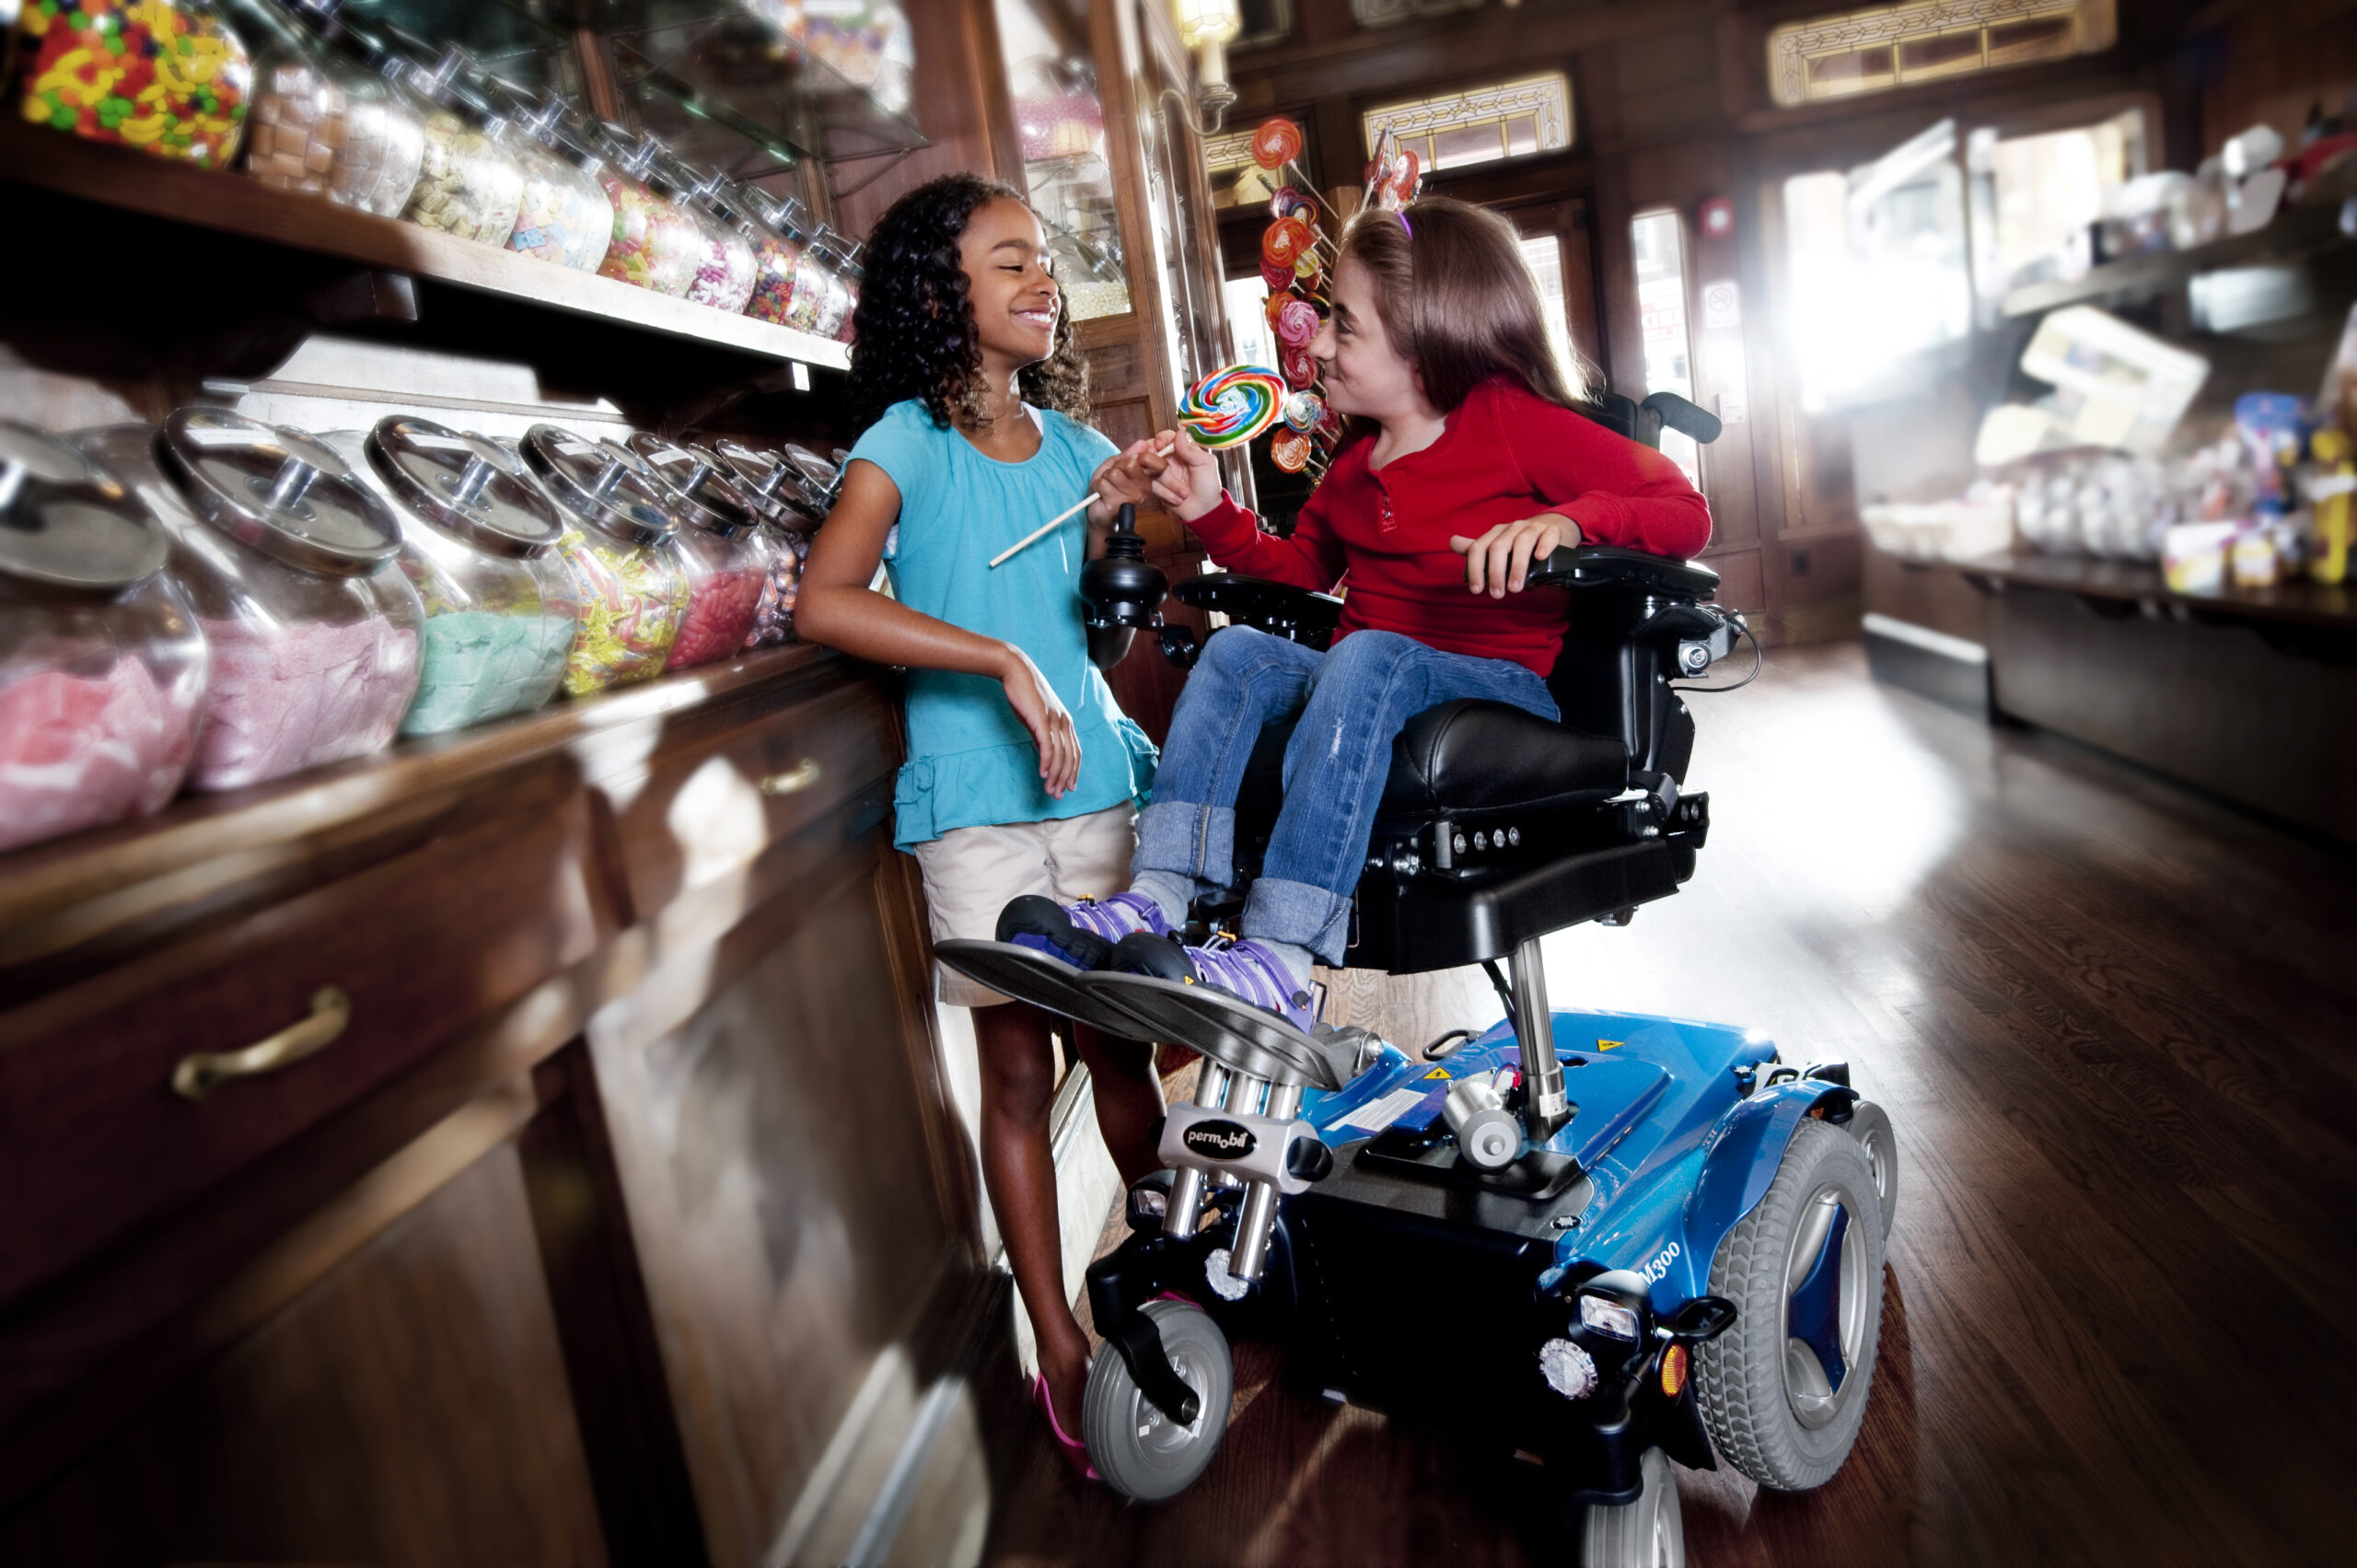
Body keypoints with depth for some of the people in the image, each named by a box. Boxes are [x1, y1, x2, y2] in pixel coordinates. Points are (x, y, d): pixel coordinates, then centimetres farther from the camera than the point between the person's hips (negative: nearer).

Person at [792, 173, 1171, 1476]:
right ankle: (1061, 1353, 17)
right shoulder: (907, 442, -3)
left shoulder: (1069, 441, 13)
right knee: (1019, 1073, 4)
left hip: (1099, 783, 4)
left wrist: (1113, 521, -1)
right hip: (977, 804, -4)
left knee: (1123, 1050, 9)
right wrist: (1002, 662, -23)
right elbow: (823, 603, -19)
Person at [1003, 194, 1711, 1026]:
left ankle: (1277, 962, -44)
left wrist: (1565, 521, -31)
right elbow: (1302, 568, 28)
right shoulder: (1357, 453, 17)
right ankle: (1153, 903, -28)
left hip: (1504, 686, -6)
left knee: (1367, 657, -35)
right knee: (1239, 651, -16)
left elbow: (1685, 512, -12)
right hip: (1369, 679, 7)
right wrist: (1212, 513, 13)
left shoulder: (1514, 421, -5)